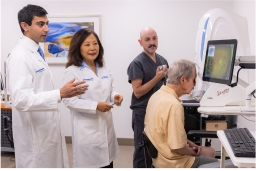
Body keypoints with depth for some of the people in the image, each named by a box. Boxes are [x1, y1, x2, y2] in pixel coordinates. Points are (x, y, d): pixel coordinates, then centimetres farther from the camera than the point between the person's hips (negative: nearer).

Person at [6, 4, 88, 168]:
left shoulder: (35, 53, 11)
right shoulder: (20, 56, -19)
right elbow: (21, 99, -29)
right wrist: (60, 94, -37)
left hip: (46, 129, 9)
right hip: (35, 134, -9)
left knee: (53, 165, 17)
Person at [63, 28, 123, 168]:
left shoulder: (104, 68, 10)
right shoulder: (72, 71, -12)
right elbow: (69, 101, -17)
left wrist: (115, 96, -7)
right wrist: (95, 106, -23)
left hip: (106, 125, 6)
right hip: (86, 129, -6)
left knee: (107, 163, 15)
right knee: (89, 164, 5)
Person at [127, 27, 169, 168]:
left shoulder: (163, 60, 8)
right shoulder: (137, 63, -11)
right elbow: (138, 92, -16)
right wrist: (157, 77, -20)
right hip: (143, 114, -6)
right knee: (143, 151, 4)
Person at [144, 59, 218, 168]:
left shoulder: (158, 94, 0)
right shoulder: (174, 105, -30)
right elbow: (177, 147, -28)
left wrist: (188, 142, 7)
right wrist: (194, 152, -9)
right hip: (173, 163, -9)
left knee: (211, 152, 22)